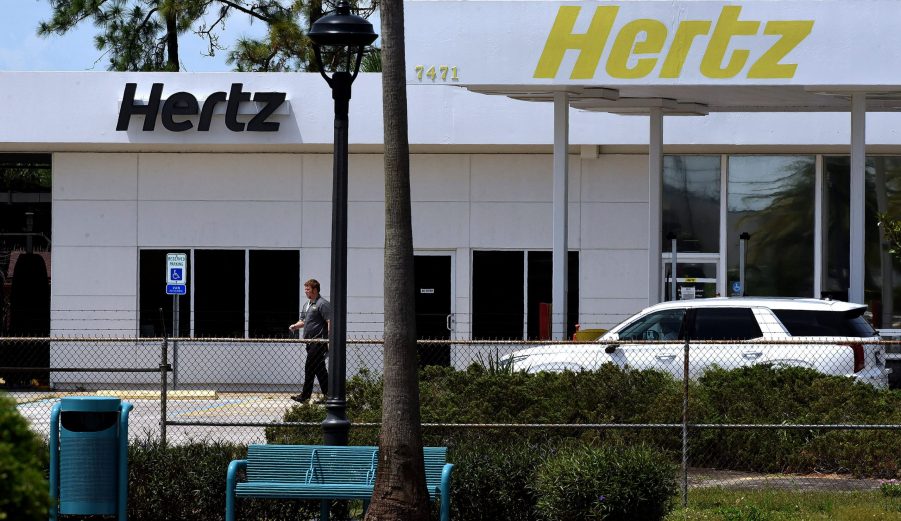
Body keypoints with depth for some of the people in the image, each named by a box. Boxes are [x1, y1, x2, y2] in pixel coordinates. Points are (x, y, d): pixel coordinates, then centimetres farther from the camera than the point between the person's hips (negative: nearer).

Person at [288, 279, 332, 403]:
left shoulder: (322, 304, -10)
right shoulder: (307, 304, 19)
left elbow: (330, 322, -17)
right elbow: (303, 321, 28)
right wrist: (295, 326, 5)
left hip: (318, 342, -9)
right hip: (311, 342, 9)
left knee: (310, 368, -7)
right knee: (320, 370, 10)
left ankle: (305, 395, -3)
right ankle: (328, 395, 13)